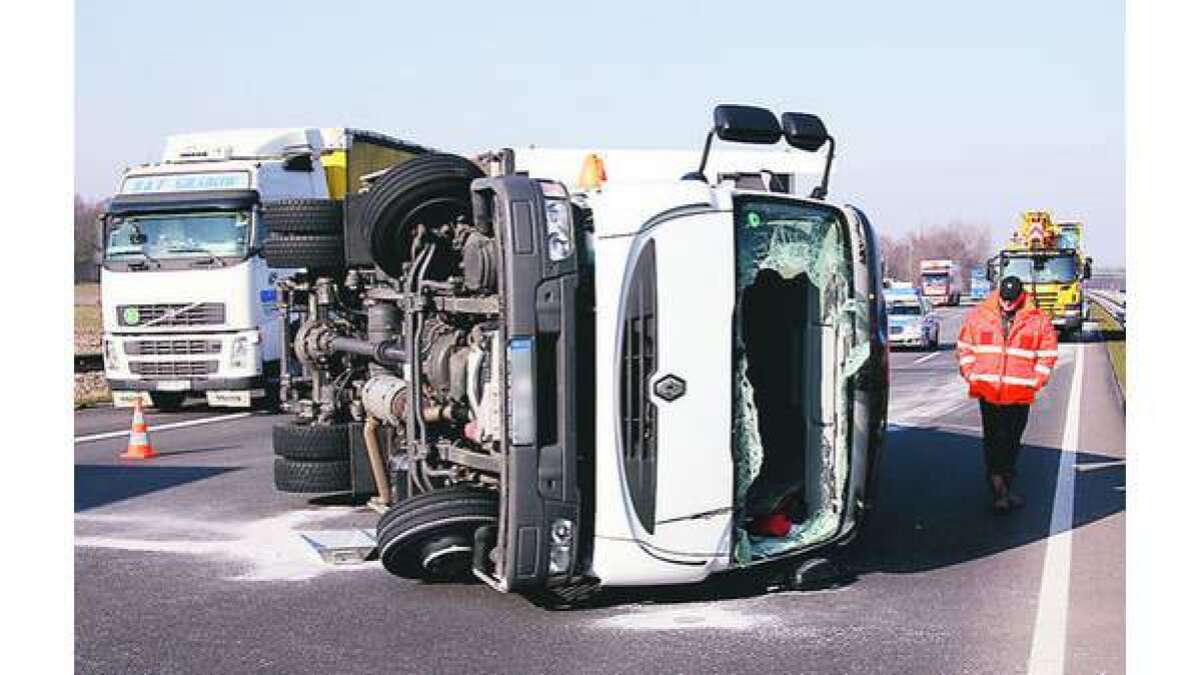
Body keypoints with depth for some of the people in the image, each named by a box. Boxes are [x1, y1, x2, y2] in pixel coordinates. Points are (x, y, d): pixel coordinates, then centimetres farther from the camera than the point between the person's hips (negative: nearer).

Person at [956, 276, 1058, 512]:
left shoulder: (1038, 320, 0)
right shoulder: (978, 316, 2)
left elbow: (1048, 354, 8)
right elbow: (965, 347, 11)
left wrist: (1036, 380, 0)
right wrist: (971, 374, 3)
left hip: (1021, 394, 1)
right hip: (988, 392, -1)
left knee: (1012, 440, 11)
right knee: (995, 439, -4)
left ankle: (1005, 477, 26)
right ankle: (999, 488, -4)